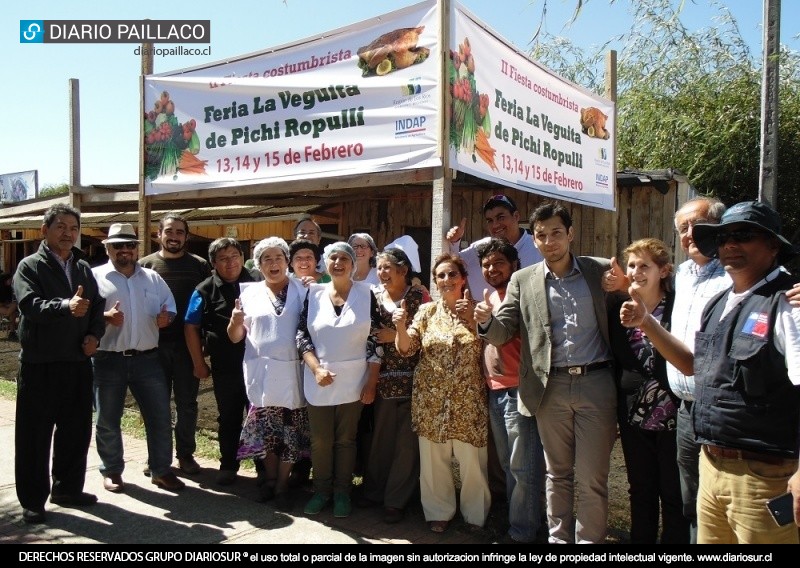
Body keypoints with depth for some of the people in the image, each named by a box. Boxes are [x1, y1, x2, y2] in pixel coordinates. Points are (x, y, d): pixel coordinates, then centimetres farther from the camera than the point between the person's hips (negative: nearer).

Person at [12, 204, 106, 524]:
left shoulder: (84, 268, 13)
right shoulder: (29, 266, -5)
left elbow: (97, 306, 14)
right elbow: (30, 304, -21)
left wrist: (94, 335, -4)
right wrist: (67, 306, -39)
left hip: (78, 362, 6)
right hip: (40, 364, -5)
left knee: (76, 431, 13)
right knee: (34, 434, 5)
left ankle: (68, 489, 29)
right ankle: (32, 500, 17)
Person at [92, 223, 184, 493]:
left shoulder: (152, 278, 11)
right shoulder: (95, 276, 0)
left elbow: (170, 308, 13)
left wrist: (166, 318, -9)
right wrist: (105, 317, -22)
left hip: (147, 359, 3)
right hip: (108, 360, -2)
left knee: (160, 416, 5)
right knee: (108, 420, 11)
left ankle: (161, 470, 19)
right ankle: (111, 471, 29)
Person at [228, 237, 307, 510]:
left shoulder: (303, 290, 4)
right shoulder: (250, 293, 9)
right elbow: (235, 337, 8)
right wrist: (236, 321, -12)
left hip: (293, 372, -1)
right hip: (261, 372, 1)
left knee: (291, 431, 3)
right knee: (266, 430, 7)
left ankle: (282, 485, 19)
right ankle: (270, 478, 27)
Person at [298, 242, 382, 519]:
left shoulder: (365, 294, -2)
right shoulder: (314, 293, 1)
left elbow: (375, 340, -3)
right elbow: (301, 335, 1)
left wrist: (372, 382, -6)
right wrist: (316, 368, -11)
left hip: (353, 381, -1)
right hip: (319, 381, 1)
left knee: (346, 439, 9)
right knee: (320, 439, 10)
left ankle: (342, 492, 26)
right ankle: (321, 490, 28)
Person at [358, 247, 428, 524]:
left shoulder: (419, 296, -3)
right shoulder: (374, 295, 8)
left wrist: (397, 335, -13)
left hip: (411, 378, -3)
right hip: (383, 377, 3)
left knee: (406, 440, 2)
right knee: (381, 435, 10)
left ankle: (396, 499, 15)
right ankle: (374, 490, 28)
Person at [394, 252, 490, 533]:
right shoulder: (427, 311, 3)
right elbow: (406, 348, -1)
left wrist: (472, 318, -14)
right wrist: (401, 326, -20)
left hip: (468, 401, -1)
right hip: (431, 401, 1)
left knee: (472, 460, 6)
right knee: (434, 460, 10)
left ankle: (475, 515, 28)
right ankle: (439, 512, 30)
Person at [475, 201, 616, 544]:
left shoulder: (601, 270, 4)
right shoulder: (522, 280, 6)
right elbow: (503, 333, 3)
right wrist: (487, 320, -19)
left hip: (595, 383, -1)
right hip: (550, 387, 1)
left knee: (591, 478, 6)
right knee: (557, 473, 15)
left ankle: (589, 540, 23)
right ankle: (558, 538, 30)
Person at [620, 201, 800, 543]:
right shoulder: (718, 304, 12)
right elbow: (694, 365, 21)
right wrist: (646, 323, 13)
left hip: (763, 475, -7)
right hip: (712, 465, 7)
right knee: (707, 538, 18)